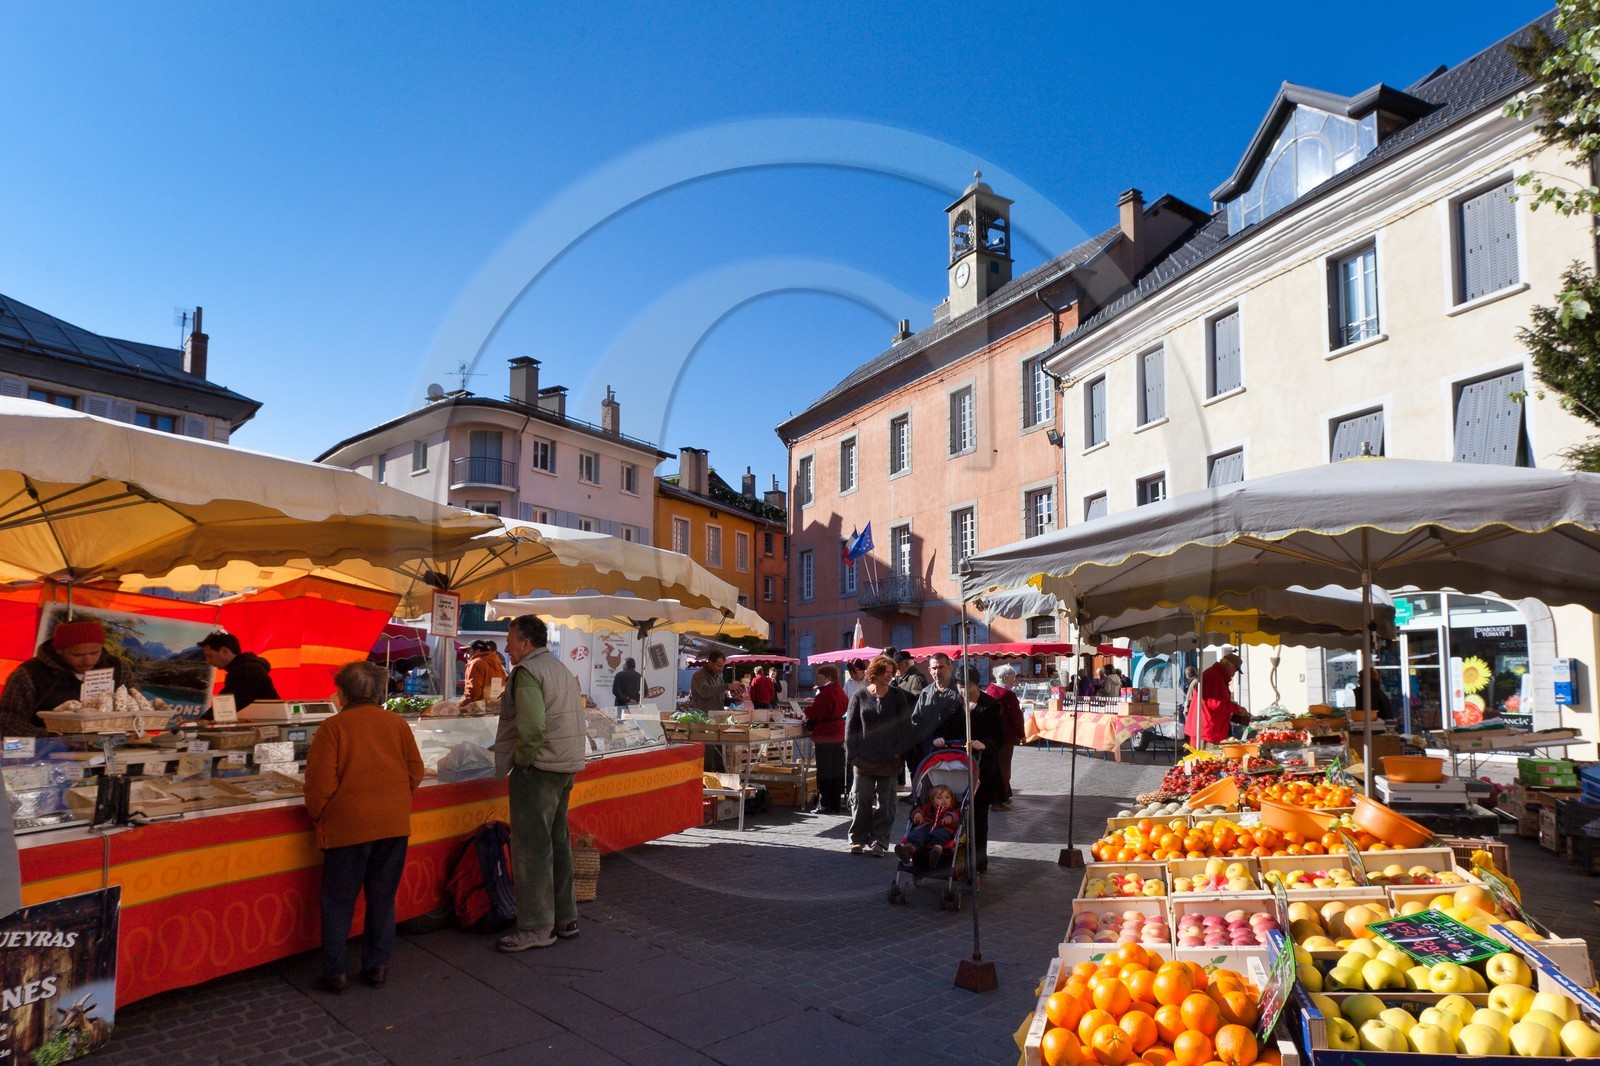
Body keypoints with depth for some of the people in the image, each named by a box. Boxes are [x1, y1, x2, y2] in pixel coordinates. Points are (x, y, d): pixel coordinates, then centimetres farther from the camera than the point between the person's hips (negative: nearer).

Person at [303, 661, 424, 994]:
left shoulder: (333, 727, -8)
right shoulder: (398, 723, 3)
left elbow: (321, 782, -10)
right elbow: (415, 771, 6)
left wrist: (316, 816, 7)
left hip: (347, 826, -3)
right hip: (394, 825, 3)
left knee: (339, 901, 10)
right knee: (383, 897, 13)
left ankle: (336, 971, 13)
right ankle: (377, 966, 19)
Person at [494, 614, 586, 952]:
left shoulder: (527, 671, -12)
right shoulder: (561, 669, 17)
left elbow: (532, 726, -24)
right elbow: (574, 722, 16)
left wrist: (521, 760, -11)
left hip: (538, 769, -9)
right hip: (566, 767, 10)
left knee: (531, 849, -2)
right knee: (558, 843, 16)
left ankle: (536, 928, 4)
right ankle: (565, 918, 24)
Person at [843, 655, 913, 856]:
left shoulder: (897, 696, 4)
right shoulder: (859, 697, 4)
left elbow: (905, 727, 4)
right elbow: (850, 728, 4)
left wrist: (900, 751, -6)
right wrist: (852, 754, -4)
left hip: (889, 760, 0)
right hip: (864, 759, 0)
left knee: (885, 802, 4)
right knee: (861, 800, 2)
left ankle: (878, 840, 13)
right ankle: (858, 839, 14)